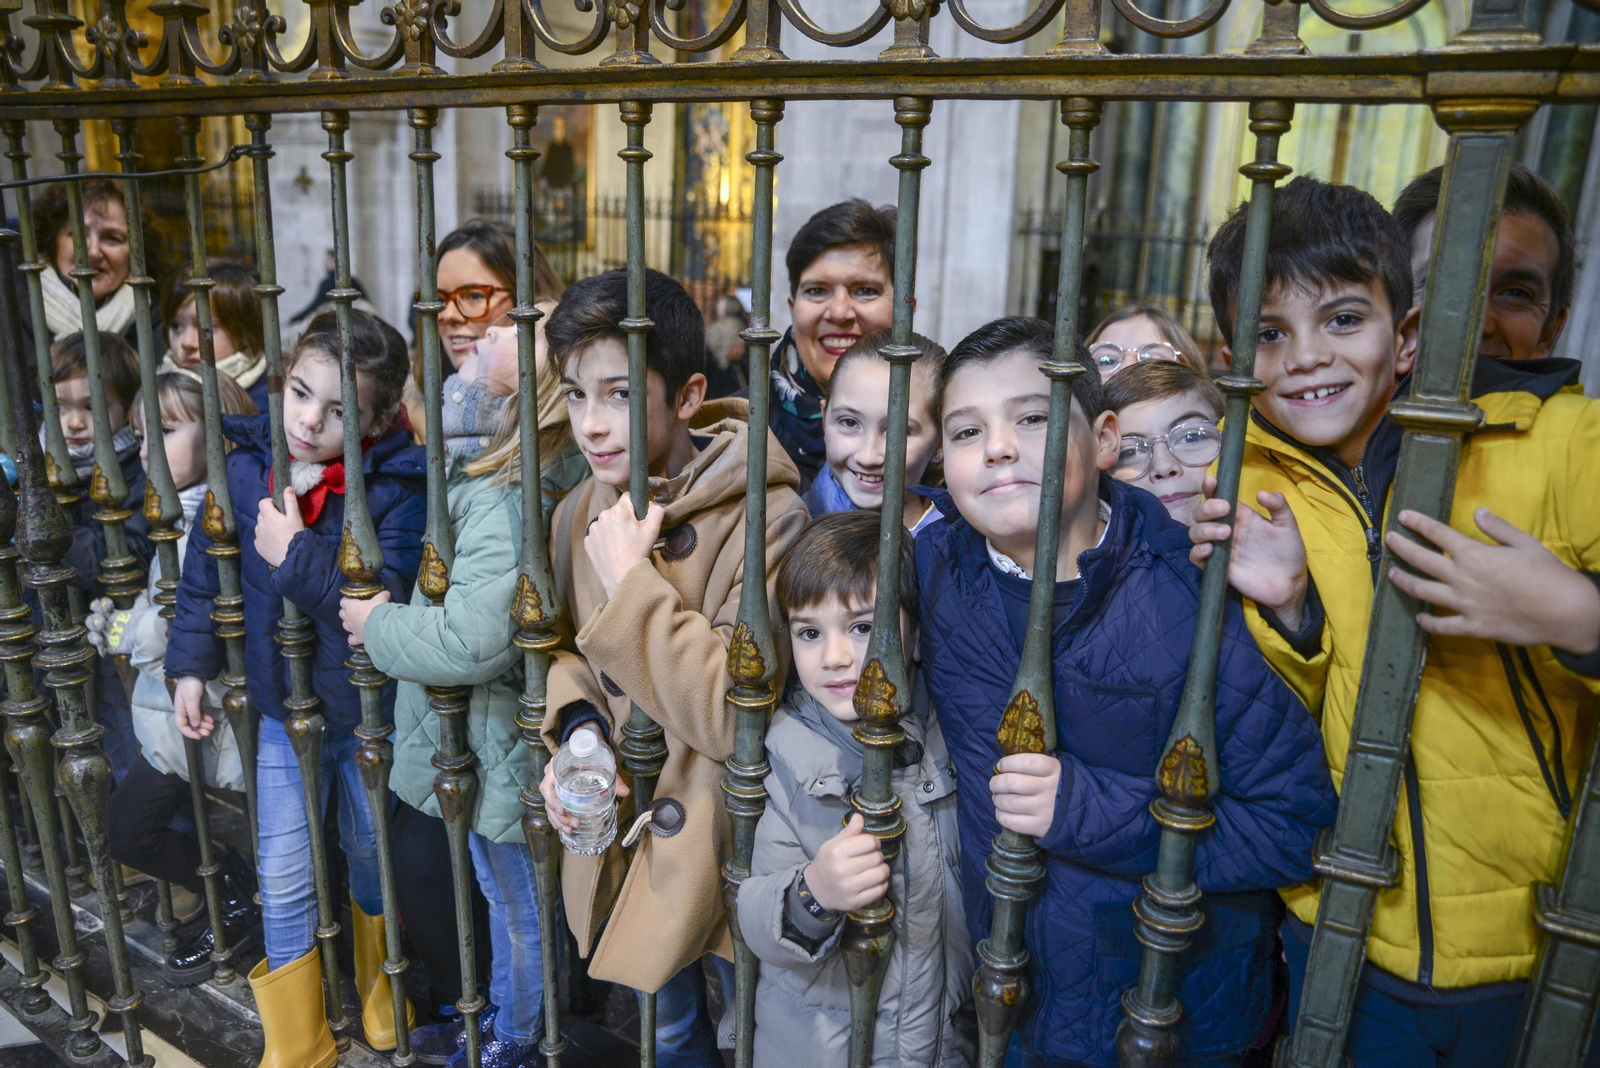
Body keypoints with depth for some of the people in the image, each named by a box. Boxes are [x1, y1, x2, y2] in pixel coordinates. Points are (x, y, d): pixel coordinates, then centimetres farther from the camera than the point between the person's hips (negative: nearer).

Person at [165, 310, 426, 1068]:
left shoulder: (395, 489, -21)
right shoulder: (245, 471, -8)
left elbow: (386, 598, -29)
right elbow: (204, 571, 4)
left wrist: (298, 553, -33)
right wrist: (190, 666, 5)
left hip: (367, 710, -2)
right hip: (277, 709, 3)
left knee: (371, 851, 20)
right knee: (283, 878, 9)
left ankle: (379, 985, 49)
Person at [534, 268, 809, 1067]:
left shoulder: (765, 519, -26)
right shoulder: (580, 513, -3)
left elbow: (738, 715, -30)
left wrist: (632, 582, -29)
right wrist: (577, 727, -11)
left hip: (726, 851, -6)